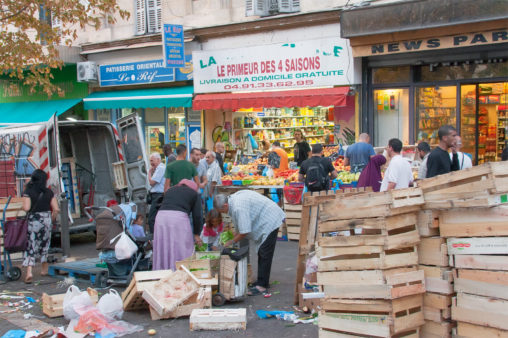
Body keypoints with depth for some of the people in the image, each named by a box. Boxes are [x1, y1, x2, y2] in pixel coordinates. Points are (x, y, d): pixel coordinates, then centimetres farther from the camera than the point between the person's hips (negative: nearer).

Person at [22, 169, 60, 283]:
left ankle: (29, 271, -17)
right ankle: (44, 269, 30)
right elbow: (56, 209, -3)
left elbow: (26, 208, -17)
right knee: (44, 244, 18)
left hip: (33, 220, -3)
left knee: (30, 246, -2)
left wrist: (23, 206, 5)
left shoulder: (28, 191, -8)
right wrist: (51, 219, 12)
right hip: (46, 219, 3)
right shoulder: (49, 192, 0)